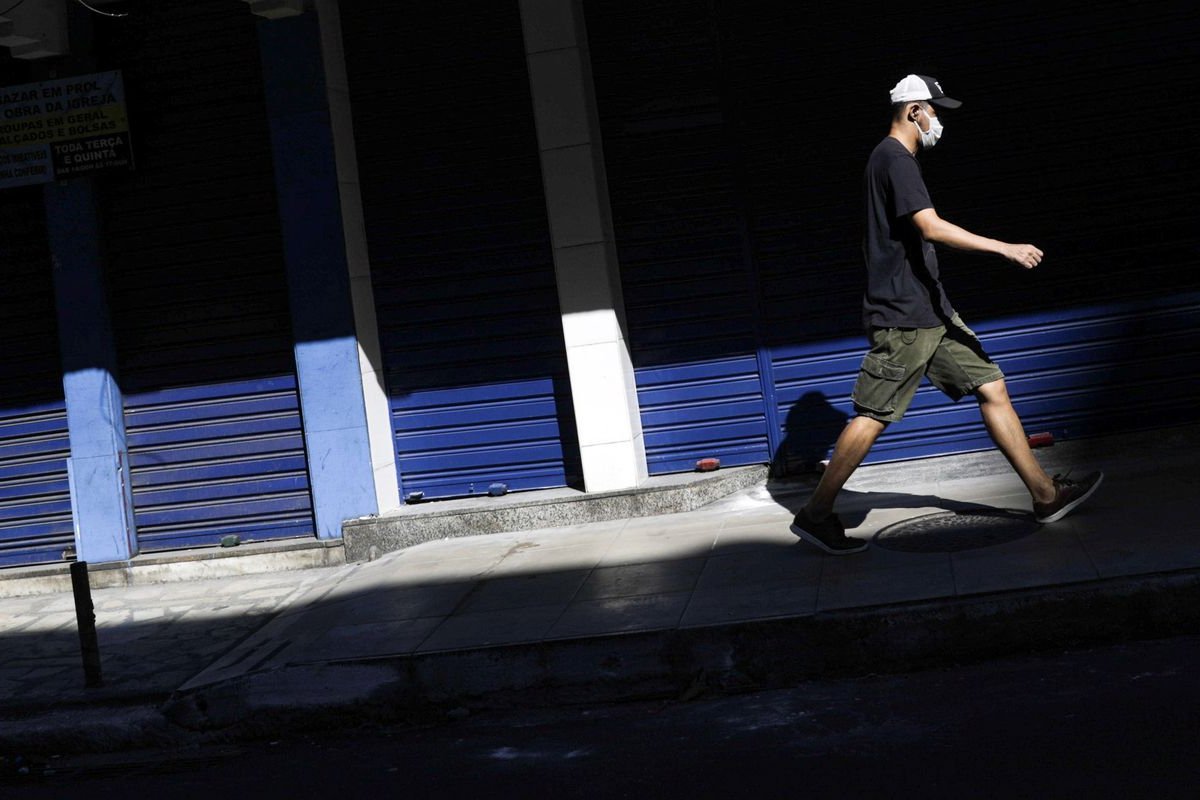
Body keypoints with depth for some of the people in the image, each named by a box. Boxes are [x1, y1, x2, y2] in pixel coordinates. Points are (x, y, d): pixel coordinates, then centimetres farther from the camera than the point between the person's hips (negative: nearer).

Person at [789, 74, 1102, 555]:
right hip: (902, 318, -10)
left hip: (930, 312, 10)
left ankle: (1045, 495, 11)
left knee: (992, 387, 7)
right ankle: (816, 515, -2)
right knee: (873, 416, -9)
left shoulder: (895, 159, 20)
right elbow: (931, 227, -24)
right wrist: (1004, 248, -24)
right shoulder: (894, 159, -13)